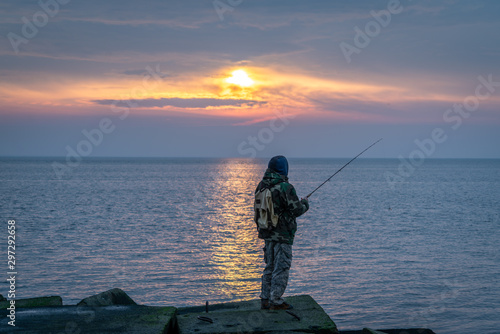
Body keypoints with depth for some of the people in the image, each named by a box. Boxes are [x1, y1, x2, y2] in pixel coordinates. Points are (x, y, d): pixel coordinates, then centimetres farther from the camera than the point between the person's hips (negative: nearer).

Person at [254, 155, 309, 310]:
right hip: (283, 235, -8)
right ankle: (276, 301, 2)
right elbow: (297, 210, -16)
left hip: (267, 233, 8)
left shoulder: (262, 186, 5)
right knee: (281, 268, 0)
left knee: (270, 267, 16)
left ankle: (265, 300, 20)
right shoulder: (285, 187, -18)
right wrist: (305, 203, 5)